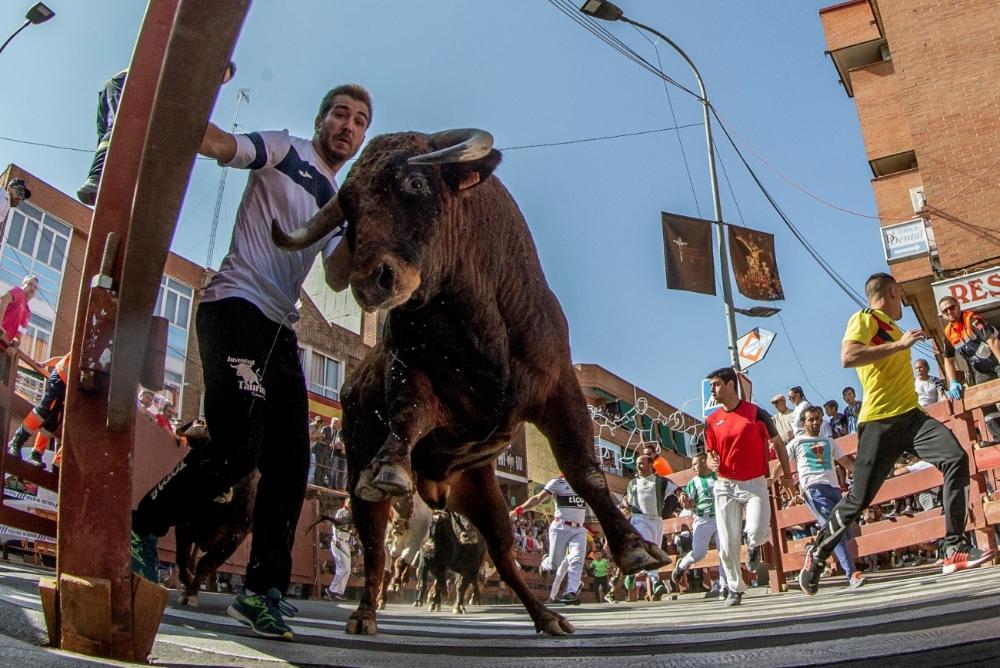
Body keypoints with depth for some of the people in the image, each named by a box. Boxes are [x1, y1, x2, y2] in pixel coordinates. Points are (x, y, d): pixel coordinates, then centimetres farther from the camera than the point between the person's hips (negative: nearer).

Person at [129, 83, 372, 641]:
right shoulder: (286, 150, 6)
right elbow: (217, 143, -11)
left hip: (281, 328, 7)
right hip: (236, 305, -7)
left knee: (291, 463, 1)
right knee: (237, 448, -19)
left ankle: (264, 589, 9)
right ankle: (142, 528, 3)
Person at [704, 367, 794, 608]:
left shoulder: (756, 413, -3)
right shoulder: (712, 421, 5)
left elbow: (778, 443, 8)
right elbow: (710, 454, 10)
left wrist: (787, 474, 7)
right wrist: (712, 463, -13)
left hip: (755, 484, -3)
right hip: (725, 486, 3)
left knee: (757, 532, -20)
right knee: (727, 544, 0)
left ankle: (754, 547, 18)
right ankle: (735, 589, 18)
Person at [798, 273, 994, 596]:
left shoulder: (892, 328, 26)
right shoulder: (865, 319, -2)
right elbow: (848, 357, -23)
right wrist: (899, 344, -21)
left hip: (910, 415, 8)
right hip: (880, 422, -8)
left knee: (956, 458, -18)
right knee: (858, 500, -5)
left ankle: (955, 549, -16)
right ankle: (816, 554, 14)